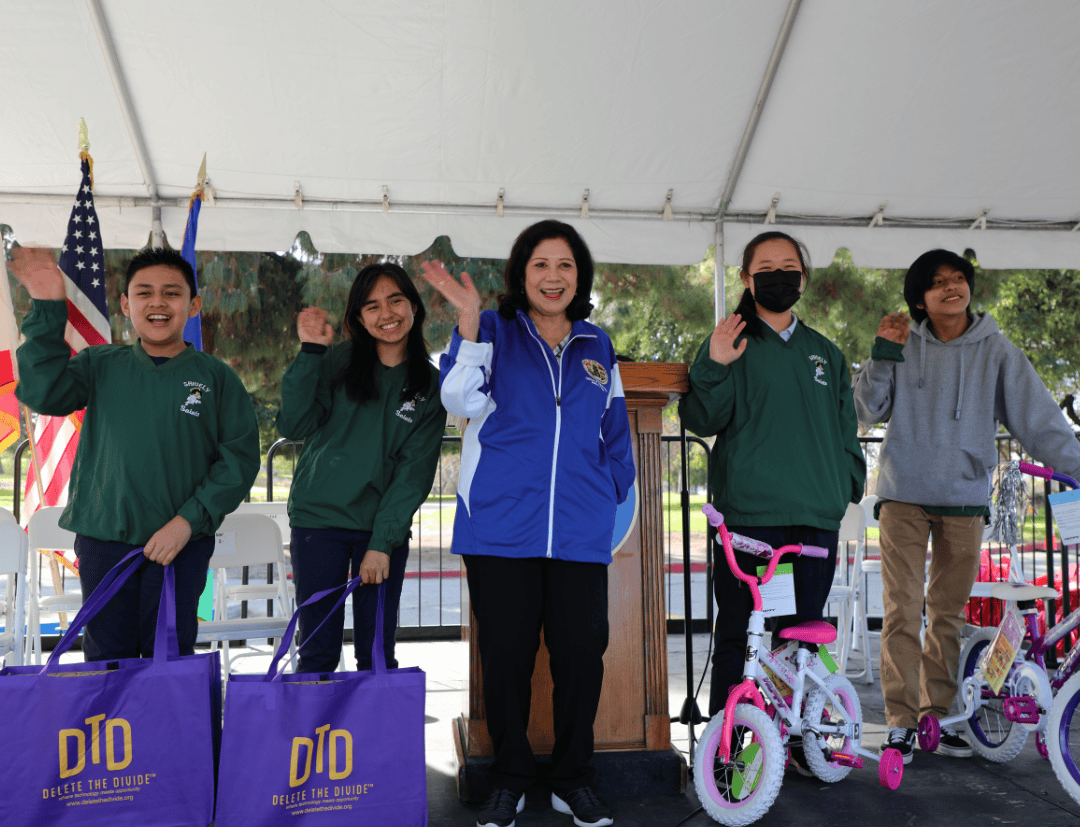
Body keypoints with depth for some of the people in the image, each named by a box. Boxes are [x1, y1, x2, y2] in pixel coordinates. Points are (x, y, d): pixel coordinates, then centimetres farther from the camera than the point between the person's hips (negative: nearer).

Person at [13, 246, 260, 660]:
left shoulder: (217, 377, 1)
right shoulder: (100, 365, 7)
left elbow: (240, 457, -4)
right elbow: (42, 394, -10)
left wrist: (189, 520, -13)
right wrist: (48, 309, -15)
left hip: (182, 546, -1)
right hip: (102, 539, 2)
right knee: (106, 658, 11)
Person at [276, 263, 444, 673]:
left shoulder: (430, 384, 3)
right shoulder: (336, 362, 1)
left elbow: (415, 471, -2)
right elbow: (293, 426, -10)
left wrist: (382, 543, -8)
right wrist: (309, 352, -16)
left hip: (386, 529, 1)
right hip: (318, 518, 0)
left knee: (378, 654, 5)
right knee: (317, 651, 5)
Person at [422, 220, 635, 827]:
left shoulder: (597, 345, 16)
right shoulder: (494, 331, 6)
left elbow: (616, 432, 22)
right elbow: (461, 400, -9)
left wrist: (617, 497, 13)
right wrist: (469, 324, -18)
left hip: (579, 530, 3)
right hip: (501, 524, -2)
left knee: (583, 651, 3)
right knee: (506, 653, 5)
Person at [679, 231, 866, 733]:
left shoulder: (825, 353, 19)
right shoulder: (732, 343, 4)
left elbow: (845, 425, 24)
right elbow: (702, 420, -6)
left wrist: (850, 479, 12)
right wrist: (714, 368, -21)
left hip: (816, 514, 4)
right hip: (748, 510, -4)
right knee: (736, 634, -1)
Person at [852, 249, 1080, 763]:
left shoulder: (996, 351, 3)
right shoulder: (903, 346, 3)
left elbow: (1038, 418, -1)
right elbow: (866, 410, 0)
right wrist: (883, 354, -11)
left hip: (966, 497, 1)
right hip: (904, 495, -1)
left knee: (949, 613, 10)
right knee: (902, 610, -4)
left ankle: (939, 713, 22)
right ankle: (901, 719, 5)